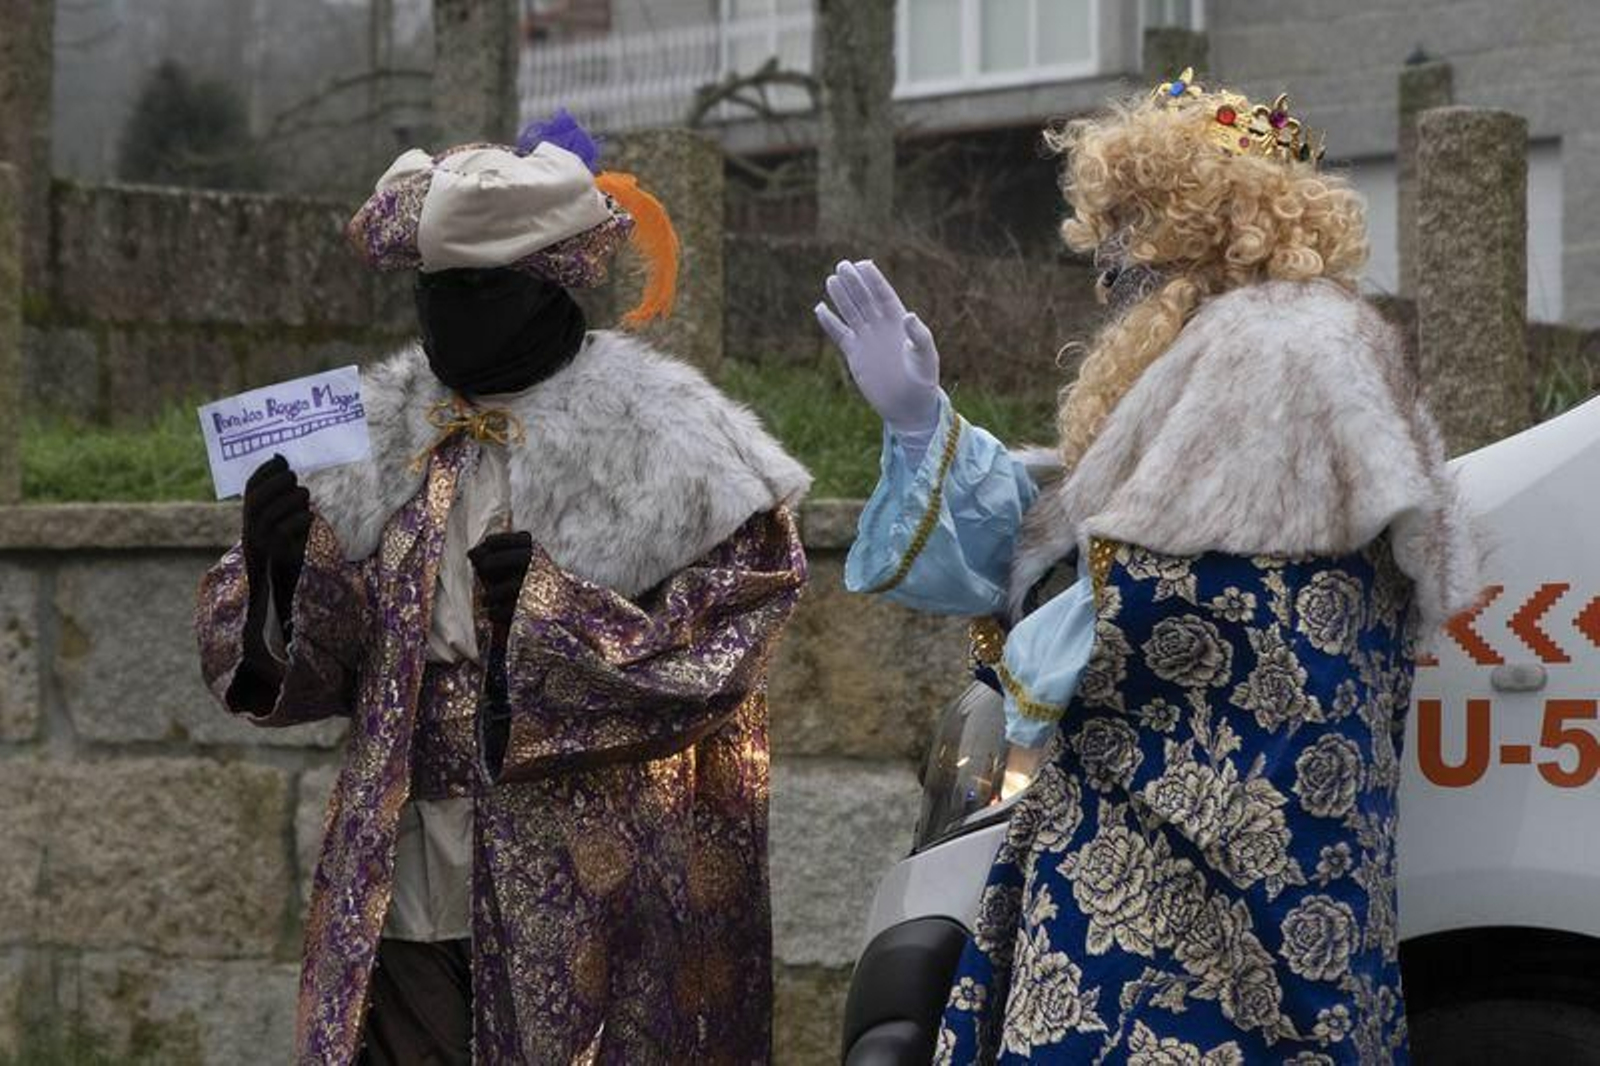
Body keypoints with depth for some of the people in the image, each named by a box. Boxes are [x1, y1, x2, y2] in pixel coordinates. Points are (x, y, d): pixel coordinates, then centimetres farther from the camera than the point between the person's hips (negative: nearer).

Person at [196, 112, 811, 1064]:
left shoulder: (660, 445, -4)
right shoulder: (378, 439, 10)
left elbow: (718, 654, -9)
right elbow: (295, 663, 10)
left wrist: (553, 602, -16)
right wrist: (279, 566, -10)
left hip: (596, 905, -4)